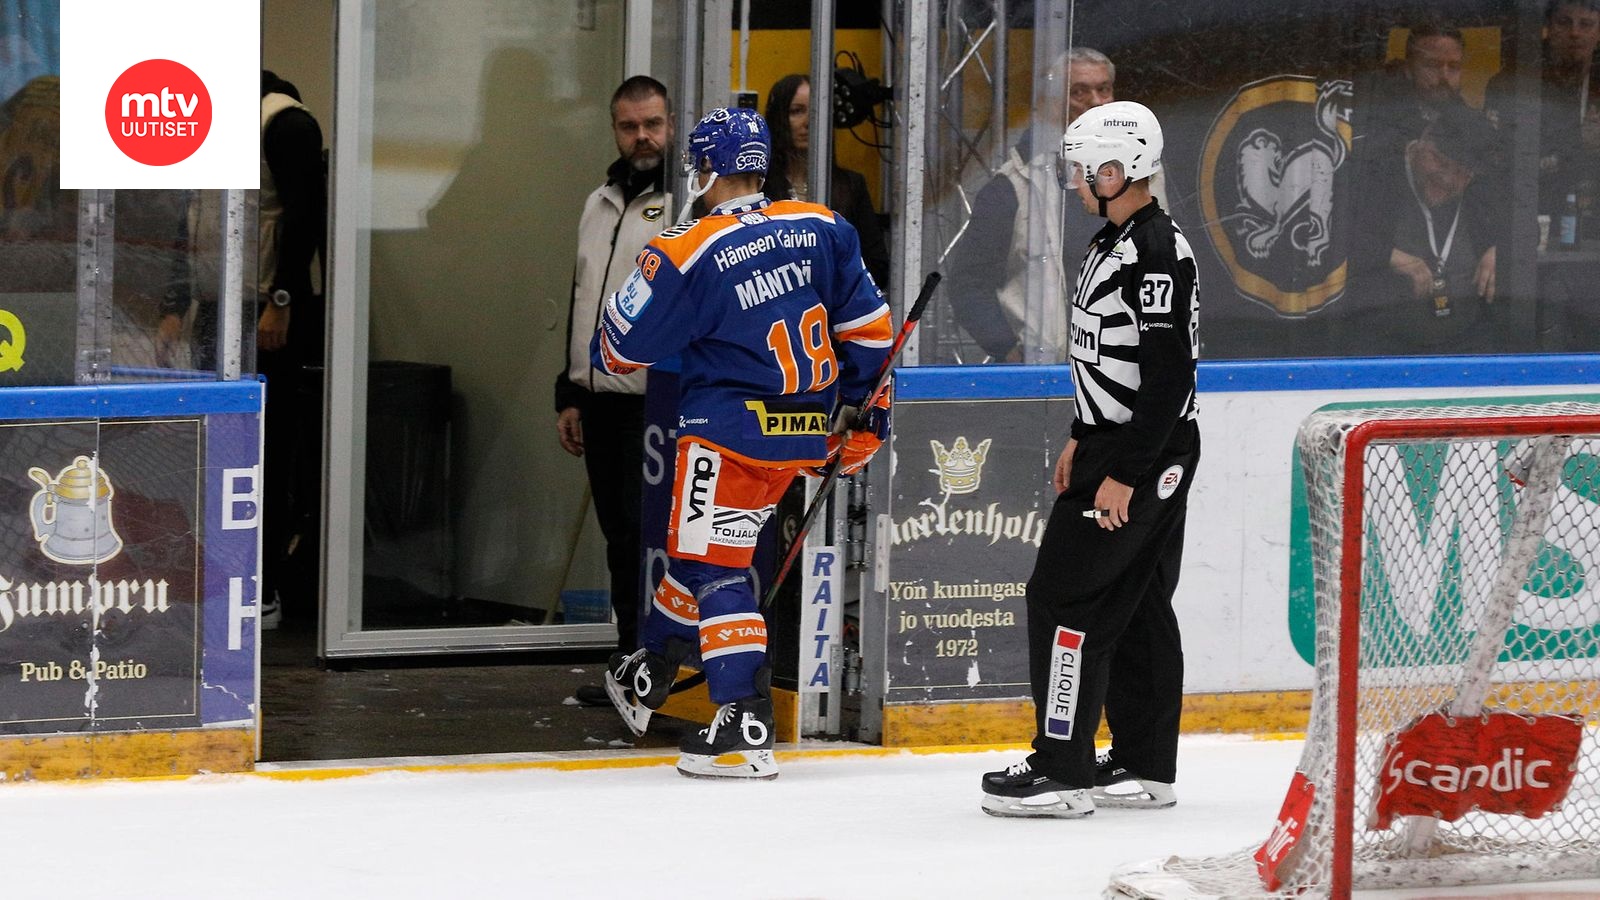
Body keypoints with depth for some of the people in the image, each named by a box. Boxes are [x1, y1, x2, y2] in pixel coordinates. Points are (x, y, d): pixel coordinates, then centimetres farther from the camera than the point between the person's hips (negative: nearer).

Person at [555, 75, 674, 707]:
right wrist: (569, 395, 22)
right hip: (601, 402, 8)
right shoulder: (600, 203, 18)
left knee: (646, 537, -9)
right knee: (621, 539, 11)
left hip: (656, 407, -8)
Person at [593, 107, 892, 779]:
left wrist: (602, 352, 21)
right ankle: (647, 677, 38)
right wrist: (864, 418, 17)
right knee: (701, 544, 22)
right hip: (807, 429, 7)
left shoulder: (687, 252, -14)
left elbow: (621, 346, -4)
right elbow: (866, 325, 7)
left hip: (732, 431, -7)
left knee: (713, 564, -1)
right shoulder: (822, 229, 2)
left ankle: (745, 729, -12)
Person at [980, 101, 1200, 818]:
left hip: (1144, 459, -11)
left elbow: (1168, 377, -25)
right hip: (1116, 447, 11)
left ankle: (1061, 770, -7)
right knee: (1135, 605, 13)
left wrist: (1121, 476, -24)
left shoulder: (1157, 252, -21)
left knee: (1066, 596, -9)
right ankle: (1144, 767, 18)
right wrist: (1082, 442, 23)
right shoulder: (1116, 243, 13)